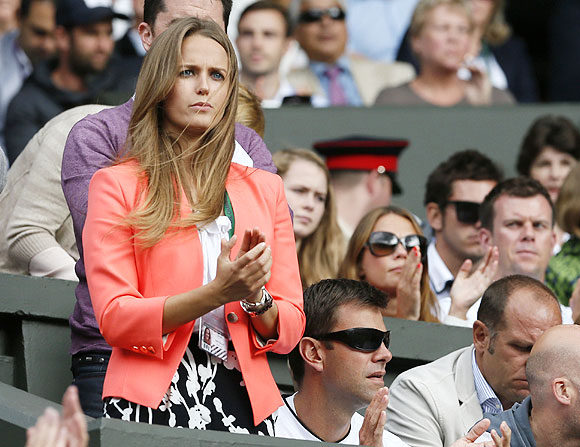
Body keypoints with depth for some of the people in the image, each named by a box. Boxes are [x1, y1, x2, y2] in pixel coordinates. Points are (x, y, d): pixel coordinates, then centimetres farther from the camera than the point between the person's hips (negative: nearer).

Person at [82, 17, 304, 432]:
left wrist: (254, 296, -9)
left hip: (244, 398, 3)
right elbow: (114, 318, -5)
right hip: (150, 399, -2)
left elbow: (290, 329, 12)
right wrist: (217, 293, -16)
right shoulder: (116, 185, 5)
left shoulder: (265, 189, 15)